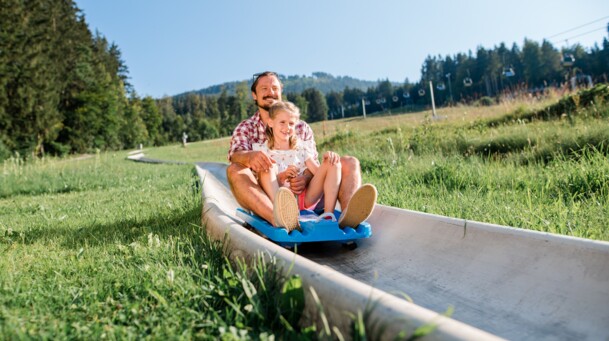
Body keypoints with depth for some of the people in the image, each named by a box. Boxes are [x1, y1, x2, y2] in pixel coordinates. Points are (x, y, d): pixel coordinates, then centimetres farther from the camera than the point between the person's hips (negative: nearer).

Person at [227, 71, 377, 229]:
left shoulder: (302, 127, 18)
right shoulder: (245, 128, 13)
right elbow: (236, 154, -8)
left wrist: (305, 178, -20)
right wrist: (250, 156, -34)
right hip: (266, 200, -2)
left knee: (349, 163, -12)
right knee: (235, 170, -28)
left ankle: (347, 216, -45)